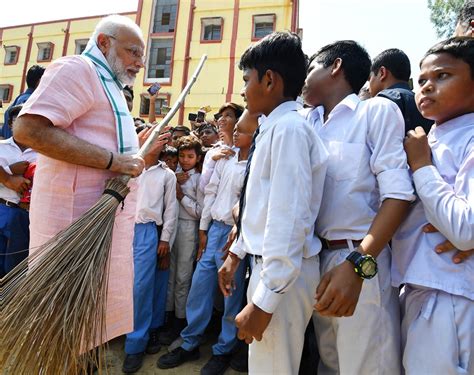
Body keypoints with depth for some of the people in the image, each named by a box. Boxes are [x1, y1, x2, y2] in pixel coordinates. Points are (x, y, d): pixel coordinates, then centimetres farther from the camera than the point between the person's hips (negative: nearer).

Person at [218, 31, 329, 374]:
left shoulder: (288, 128, -18)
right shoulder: (272, 129, 10)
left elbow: (289, 219, -24)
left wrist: (264, 301, -20)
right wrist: (236, 254, 21)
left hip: (283, 275, -9)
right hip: (267, 264, 9)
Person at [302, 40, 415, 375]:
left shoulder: (377, 110, -3)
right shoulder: (307, 121, 14)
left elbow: (398, 194, -14)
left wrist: (358, 263, -24)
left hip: (361, 259, -5)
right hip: (317, 258, 6)